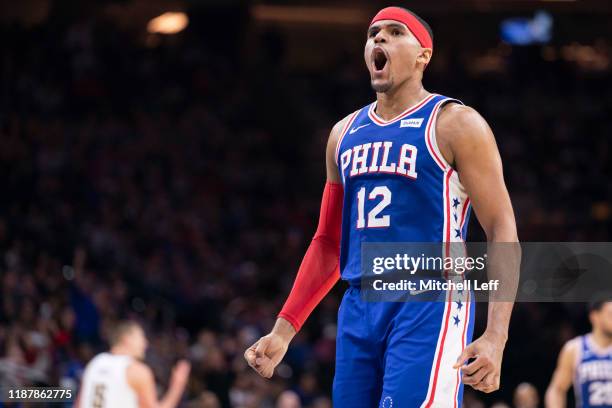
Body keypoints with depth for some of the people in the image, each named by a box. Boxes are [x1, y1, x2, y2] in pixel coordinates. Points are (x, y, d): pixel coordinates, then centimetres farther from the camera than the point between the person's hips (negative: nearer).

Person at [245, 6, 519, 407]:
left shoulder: (454, 125, -2)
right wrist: (284, 330, 17)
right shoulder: (345, 133, 17)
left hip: (429, 305, -6)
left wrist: (496, 337, -17)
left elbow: (502, 230, -7)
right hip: (359, 309, 6)